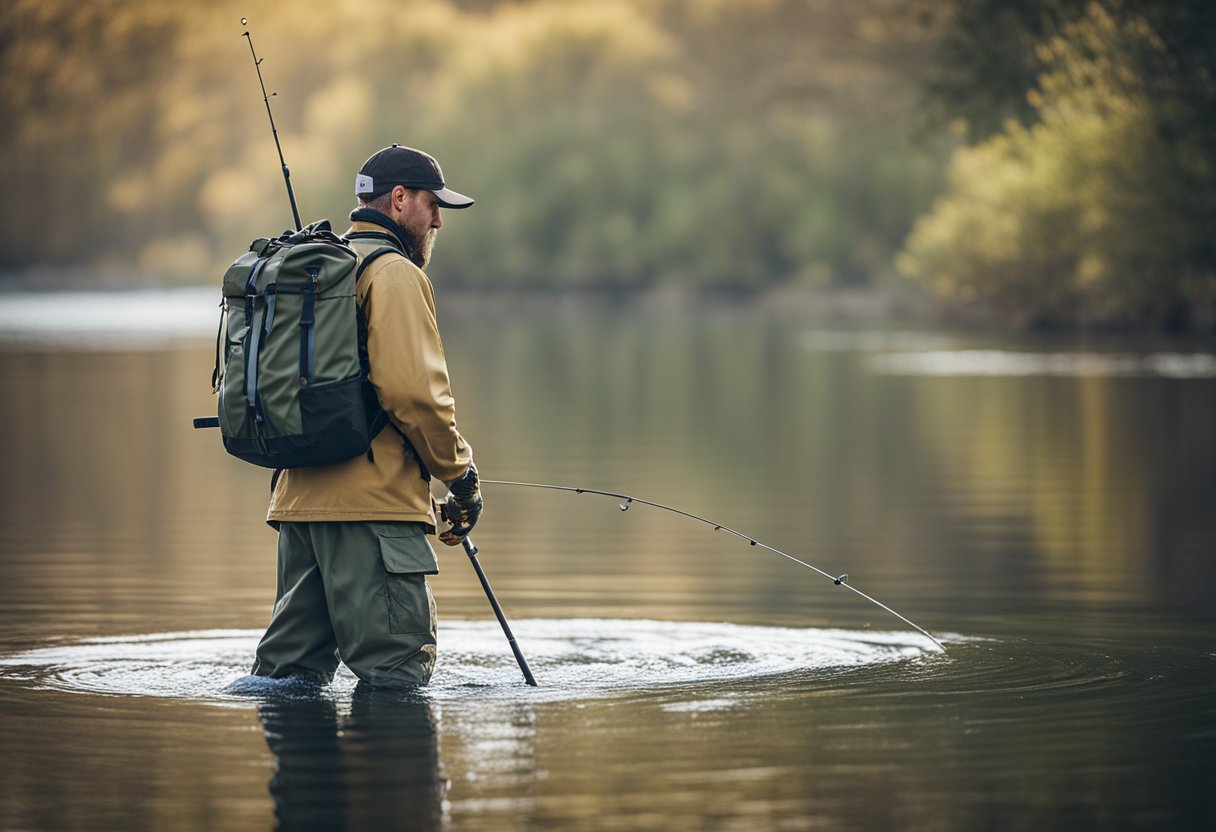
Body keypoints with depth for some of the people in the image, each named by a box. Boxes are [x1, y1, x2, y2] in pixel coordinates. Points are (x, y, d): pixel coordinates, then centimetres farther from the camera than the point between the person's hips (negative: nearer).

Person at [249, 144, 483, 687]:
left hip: (298, 497, 10)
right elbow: (412, 391, -18)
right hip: (372, 503, -10)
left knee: (289, 673, 14)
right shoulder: (394, 274, -8)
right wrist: (460, 470, -6)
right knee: (397, 673, -9)